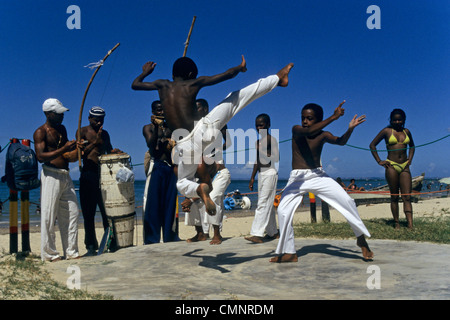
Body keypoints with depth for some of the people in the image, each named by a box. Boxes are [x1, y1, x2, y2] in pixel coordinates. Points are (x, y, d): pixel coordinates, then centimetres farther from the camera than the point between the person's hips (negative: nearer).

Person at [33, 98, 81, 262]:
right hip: (51, 175, -7)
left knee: (71, 214, 6)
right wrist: (64, 149, -24)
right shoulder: (40, 132, -5)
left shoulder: (62, 129, 17)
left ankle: (71, 252, 14)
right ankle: (49, 253, 8)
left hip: (65, 175, 7)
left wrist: (75, 149, 4)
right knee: (49, 215, -2)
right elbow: (40, 156, -18)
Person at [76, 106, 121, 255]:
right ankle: (91, 246, 7)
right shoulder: (82, 132, 2)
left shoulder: (105, 134, 16)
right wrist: (95, 143, -21)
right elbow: (80, 154, -9)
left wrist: (116, 152, 5)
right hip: (88, 175, -4)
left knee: (107, 210, 4)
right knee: (88, 213, 1)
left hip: (103, 174, 4)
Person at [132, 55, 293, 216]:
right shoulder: (193, 84, 2)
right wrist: (240, 67, 23)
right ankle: (278, 78, 26)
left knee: (183, 183, 26)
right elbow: (228, 74, 2)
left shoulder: (162, 85, 8)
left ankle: (199, 188, -11)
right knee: (235, 98, 16)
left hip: (185, 145, 2)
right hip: (203, 129, -2)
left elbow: (134, 85, 24)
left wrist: (145, 72, 42)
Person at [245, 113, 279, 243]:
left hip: (270, 173, -8)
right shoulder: (258, 142, 16)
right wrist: (252, 178, 19)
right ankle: (273, 232, 21)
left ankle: (257, 234, -18)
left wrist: (262, 151, -24)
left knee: (263, 204, -14)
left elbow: (276, 158, -17)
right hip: (261, 174, 8)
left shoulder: (272, 140, -7)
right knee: (268, 205, 12)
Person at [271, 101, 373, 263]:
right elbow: (309, 131, -27)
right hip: (297, 178, -1)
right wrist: (333, 117, -32)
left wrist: (350, 129, -32)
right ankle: (289, 253, 0)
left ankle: (361, 239, 11)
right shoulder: (296, 130, -7)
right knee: (283, 211, -14)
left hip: (318, 176, 1)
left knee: (347, 201, -8)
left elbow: (341, 141, -14)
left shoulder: (323, 135, 0)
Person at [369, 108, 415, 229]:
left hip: (405, 166, 3)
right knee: (394, 197, 1)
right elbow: (372, 145, 5)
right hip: (392, 166, -3)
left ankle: (410, 226, -10)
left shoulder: (406, 132, 13)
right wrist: (379, 161, -1)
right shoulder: (386, 131, 2)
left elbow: (412, 146, 31)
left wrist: (410, 158, 15)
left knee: (407, 197, -5)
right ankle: (396, 224, 7)